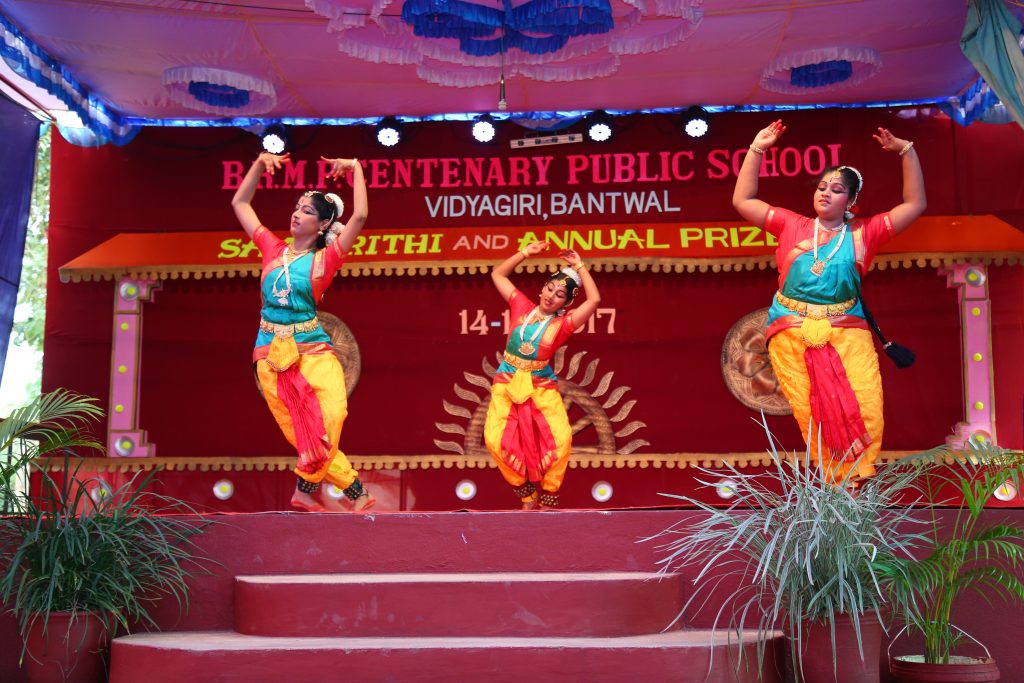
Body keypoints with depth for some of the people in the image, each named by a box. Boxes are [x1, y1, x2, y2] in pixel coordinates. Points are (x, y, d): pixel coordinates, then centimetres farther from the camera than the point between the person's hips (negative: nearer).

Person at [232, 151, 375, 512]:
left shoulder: (325, 259, 1)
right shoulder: (273, 249, 10)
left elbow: (360, 216, -10)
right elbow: (240, 203, 18)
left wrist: (356, 169, -6)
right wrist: (260, 163, 12)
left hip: (314, 351, -2)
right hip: (271, 354, 2)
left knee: (329, 418, -21)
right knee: (306, 432, -3)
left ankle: (305, 490, -3)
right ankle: (355, 493, 6)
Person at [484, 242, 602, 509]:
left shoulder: (563, 323, -2)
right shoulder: (521, 306, 5)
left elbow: (595, 300, -13)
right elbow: (497, 274, 13)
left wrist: (579, 267, -5)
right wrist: (526, 253, 6)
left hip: (542, 386, -1)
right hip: (506, 383, 1)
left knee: (560, 439, -21)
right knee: (496, 440, -19)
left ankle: (547, 500, -1)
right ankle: (528, 495, 0)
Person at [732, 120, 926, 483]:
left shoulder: (863, 233, 14)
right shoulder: (792, 226, 15)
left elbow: (915, 204, 16)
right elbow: (743, 200, 17)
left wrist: (907, 152, 11)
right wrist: (756, 150, 13)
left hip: (847, 332, 1)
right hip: (792, 332, 0)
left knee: (866, 413, -15)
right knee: (812, 414, -12)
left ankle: (856, 485, -6)